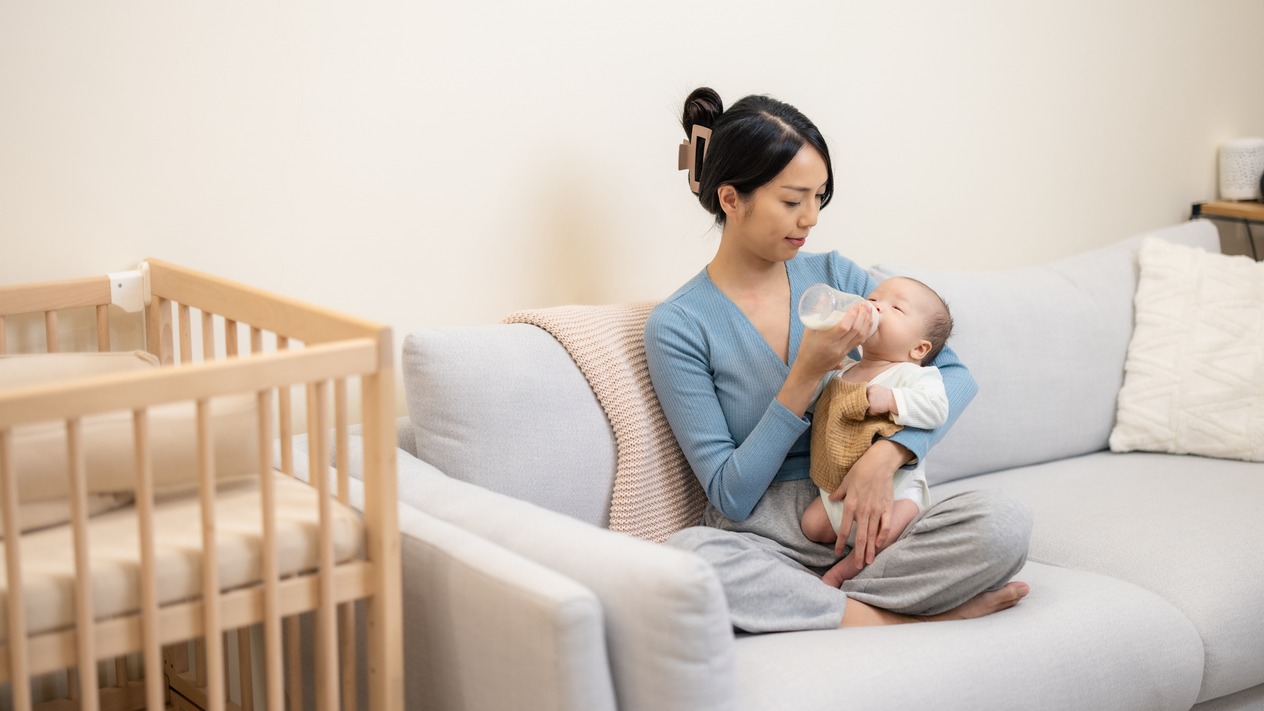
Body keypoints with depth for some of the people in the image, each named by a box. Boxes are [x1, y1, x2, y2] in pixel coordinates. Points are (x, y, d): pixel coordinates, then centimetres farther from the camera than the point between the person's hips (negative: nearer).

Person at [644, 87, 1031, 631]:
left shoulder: (834, 276, 7)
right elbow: (731, 498, -9)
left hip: (861, 524, 3)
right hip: (764, 539, -3)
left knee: (1003, 521, -24)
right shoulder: (678, 325, -6)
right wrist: (807, 376, -18)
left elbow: (954, 373, 3)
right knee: (685, 555, -38)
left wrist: (885, 456, -15)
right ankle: (901, 620, -24)